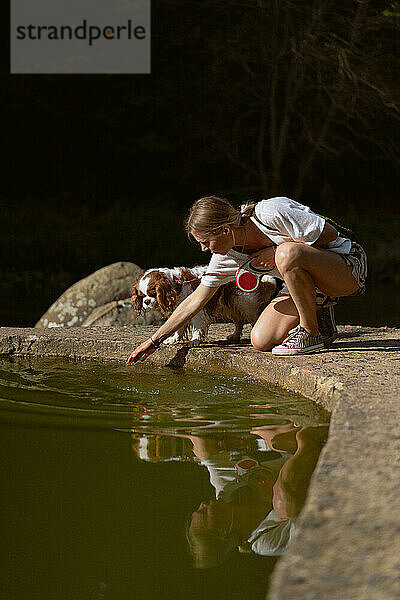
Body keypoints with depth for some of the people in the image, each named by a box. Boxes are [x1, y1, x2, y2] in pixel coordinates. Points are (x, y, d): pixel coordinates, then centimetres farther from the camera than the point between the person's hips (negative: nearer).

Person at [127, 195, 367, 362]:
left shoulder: (271, 214, -27)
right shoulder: (228, 253, -5)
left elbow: (330, 235, -21)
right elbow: (197, 300, 4)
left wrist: (277, 252, -22)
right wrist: (154, 341, 3)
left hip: (349, 266, -7)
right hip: (308, 282, 7)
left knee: (288, 253, -37)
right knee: (261, 342, -12)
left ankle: (311, 333, -18)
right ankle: (316, 316, 14)